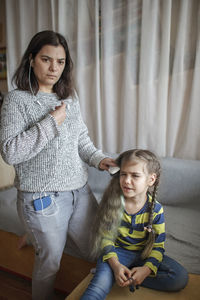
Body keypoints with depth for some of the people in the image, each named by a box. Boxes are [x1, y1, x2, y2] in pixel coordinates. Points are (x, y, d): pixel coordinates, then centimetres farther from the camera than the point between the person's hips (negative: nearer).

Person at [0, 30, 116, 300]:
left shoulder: (70, 97, 8)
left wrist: (98, 158, -3)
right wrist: (51, 123, -19)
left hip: (79, 190, 6)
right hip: (42, 198, -5)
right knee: (50, 262, 14)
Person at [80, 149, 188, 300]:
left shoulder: (156, 209, -12)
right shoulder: (112, 203, -13)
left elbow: (157, 246, -7)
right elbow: (106, 237, -7)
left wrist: (147, 269, -25)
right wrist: (115, 264, -23)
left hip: (144, 254, 4)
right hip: (117, 252, -4)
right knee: (99, 287, -34)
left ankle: (128, 277, -13)